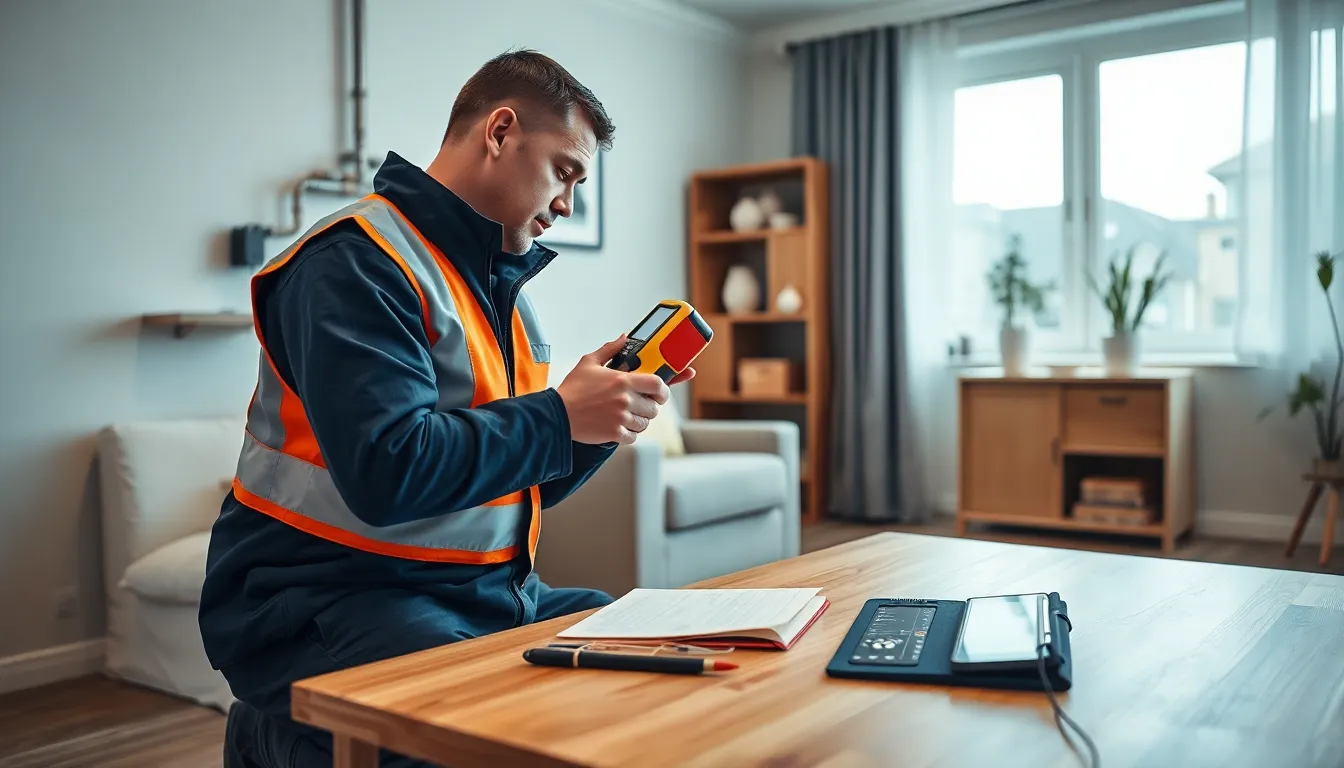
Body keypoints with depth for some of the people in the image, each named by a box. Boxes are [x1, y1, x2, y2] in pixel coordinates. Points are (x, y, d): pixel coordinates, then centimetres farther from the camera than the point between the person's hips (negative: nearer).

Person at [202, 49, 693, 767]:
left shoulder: (500, 280, 15)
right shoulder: (359, 261, -13)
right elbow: (389, 474, -26)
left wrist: (602, 417, 0)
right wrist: (560, 415, -17)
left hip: (490, 592, 9)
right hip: (328, 597, -8)